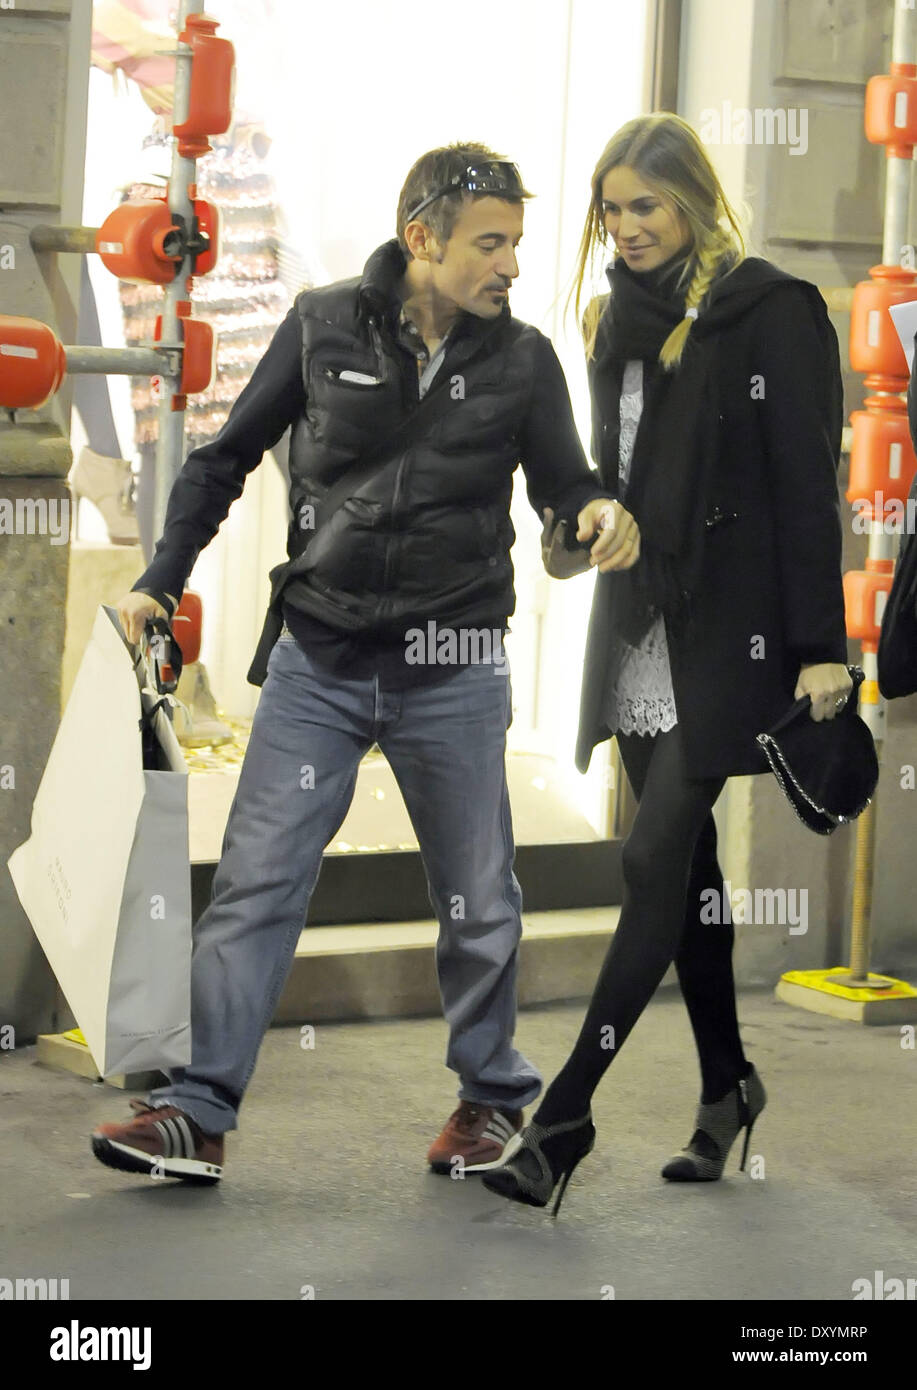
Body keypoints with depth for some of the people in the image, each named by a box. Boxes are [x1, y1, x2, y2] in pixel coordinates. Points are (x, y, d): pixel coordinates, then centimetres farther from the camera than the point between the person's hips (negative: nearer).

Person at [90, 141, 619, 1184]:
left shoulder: (523, 360, 0)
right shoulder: (324, 325, -2)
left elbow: (562, 484, 8)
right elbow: (226, 459, 7)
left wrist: (598, 515, -16)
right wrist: (160, 582, 3)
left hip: (452, 675, 0)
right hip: (317, 665, 0)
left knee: (476, 902, 9)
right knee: (255, 882, -4)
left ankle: (491, 1095, 29)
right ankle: (198, 1113, 0)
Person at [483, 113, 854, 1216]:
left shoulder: (772, 311, -8)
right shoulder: (624, 318, 12)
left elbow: (807, 487, -12)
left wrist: (819, 648, -15)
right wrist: (600, 521, 5)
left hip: (726, 632, -7)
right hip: (640, 625, 7)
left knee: (656, 860, -10)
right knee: (684, 861, 12)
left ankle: (564, 1116, -10)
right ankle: (726, 1084, 25)